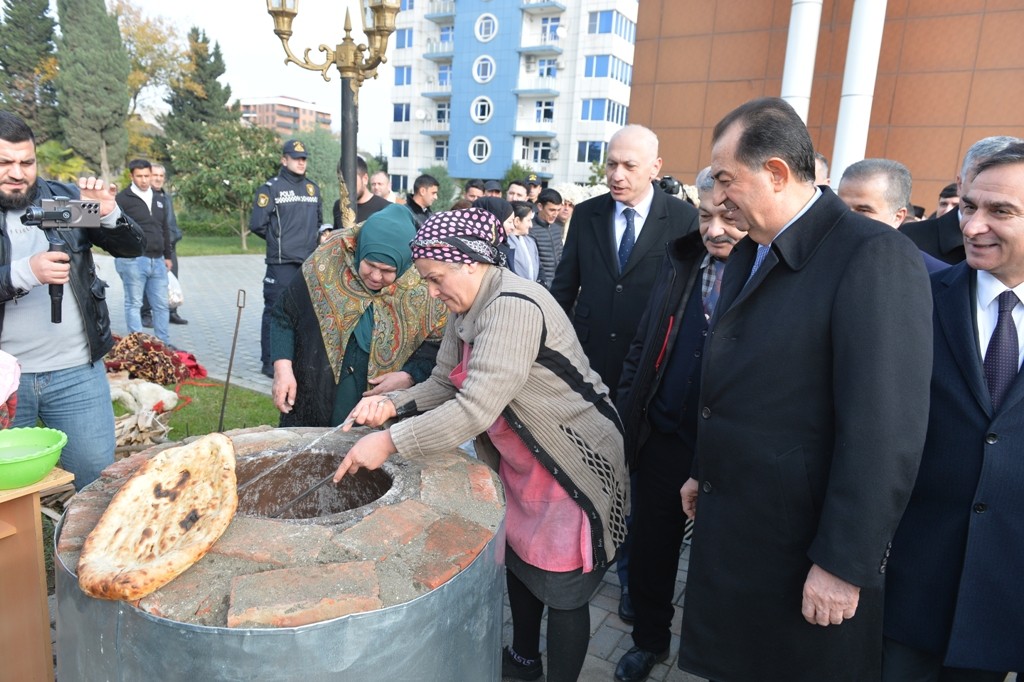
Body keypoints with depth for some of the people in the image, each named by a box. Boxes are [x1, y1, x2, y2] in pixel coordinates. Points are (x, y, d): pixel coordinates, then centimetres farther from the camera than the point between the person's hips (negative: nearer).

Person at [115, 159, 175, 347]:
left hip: (157, 260, 6)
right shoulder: (123, 198, -3)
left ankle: (165, 344, 17)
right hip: (133, 259, -6)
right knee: (134, 304, 1)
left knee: (161, 304, 9)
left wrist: (168, 255, 20)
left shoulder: (160, 200, 17)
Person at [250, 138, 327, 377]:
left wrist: (315, 237, 12)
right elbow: (257, 224, -8)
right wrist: (278, 239, 1)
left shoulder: (312, 188, 16)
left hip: (310, 262, 6)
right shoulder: (271, 188, -3)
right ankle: (269, 362, 6)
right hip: (282, 262, -6)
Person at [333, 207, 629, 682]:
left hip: (572, 466, -9)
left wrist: (390, 442, -29)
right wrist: (392, 405, -11)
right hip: (520, 463, 9)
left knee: (562, 590, 5)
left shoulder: (513, 307, -29)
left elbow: (476, 409, -35)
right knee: (518, 561, 23)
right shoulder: (466, 310, 1)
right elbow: (443, 384, 6)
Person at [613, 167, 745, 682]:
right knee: (651, 544, 17)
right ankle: (649, 638, 41)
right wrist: (625, 410, 6)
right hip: (663, 434, 4)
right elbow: (644, 342, 8)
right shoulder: (680, 258, 2)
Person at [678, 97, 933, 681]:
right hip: (728, 524, 7)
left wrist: (844, 565, -19)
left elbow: (886, 431, -23)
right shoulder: (749, 254, 8)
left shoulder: (874, 255, -19)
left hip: (801, 543, -7)